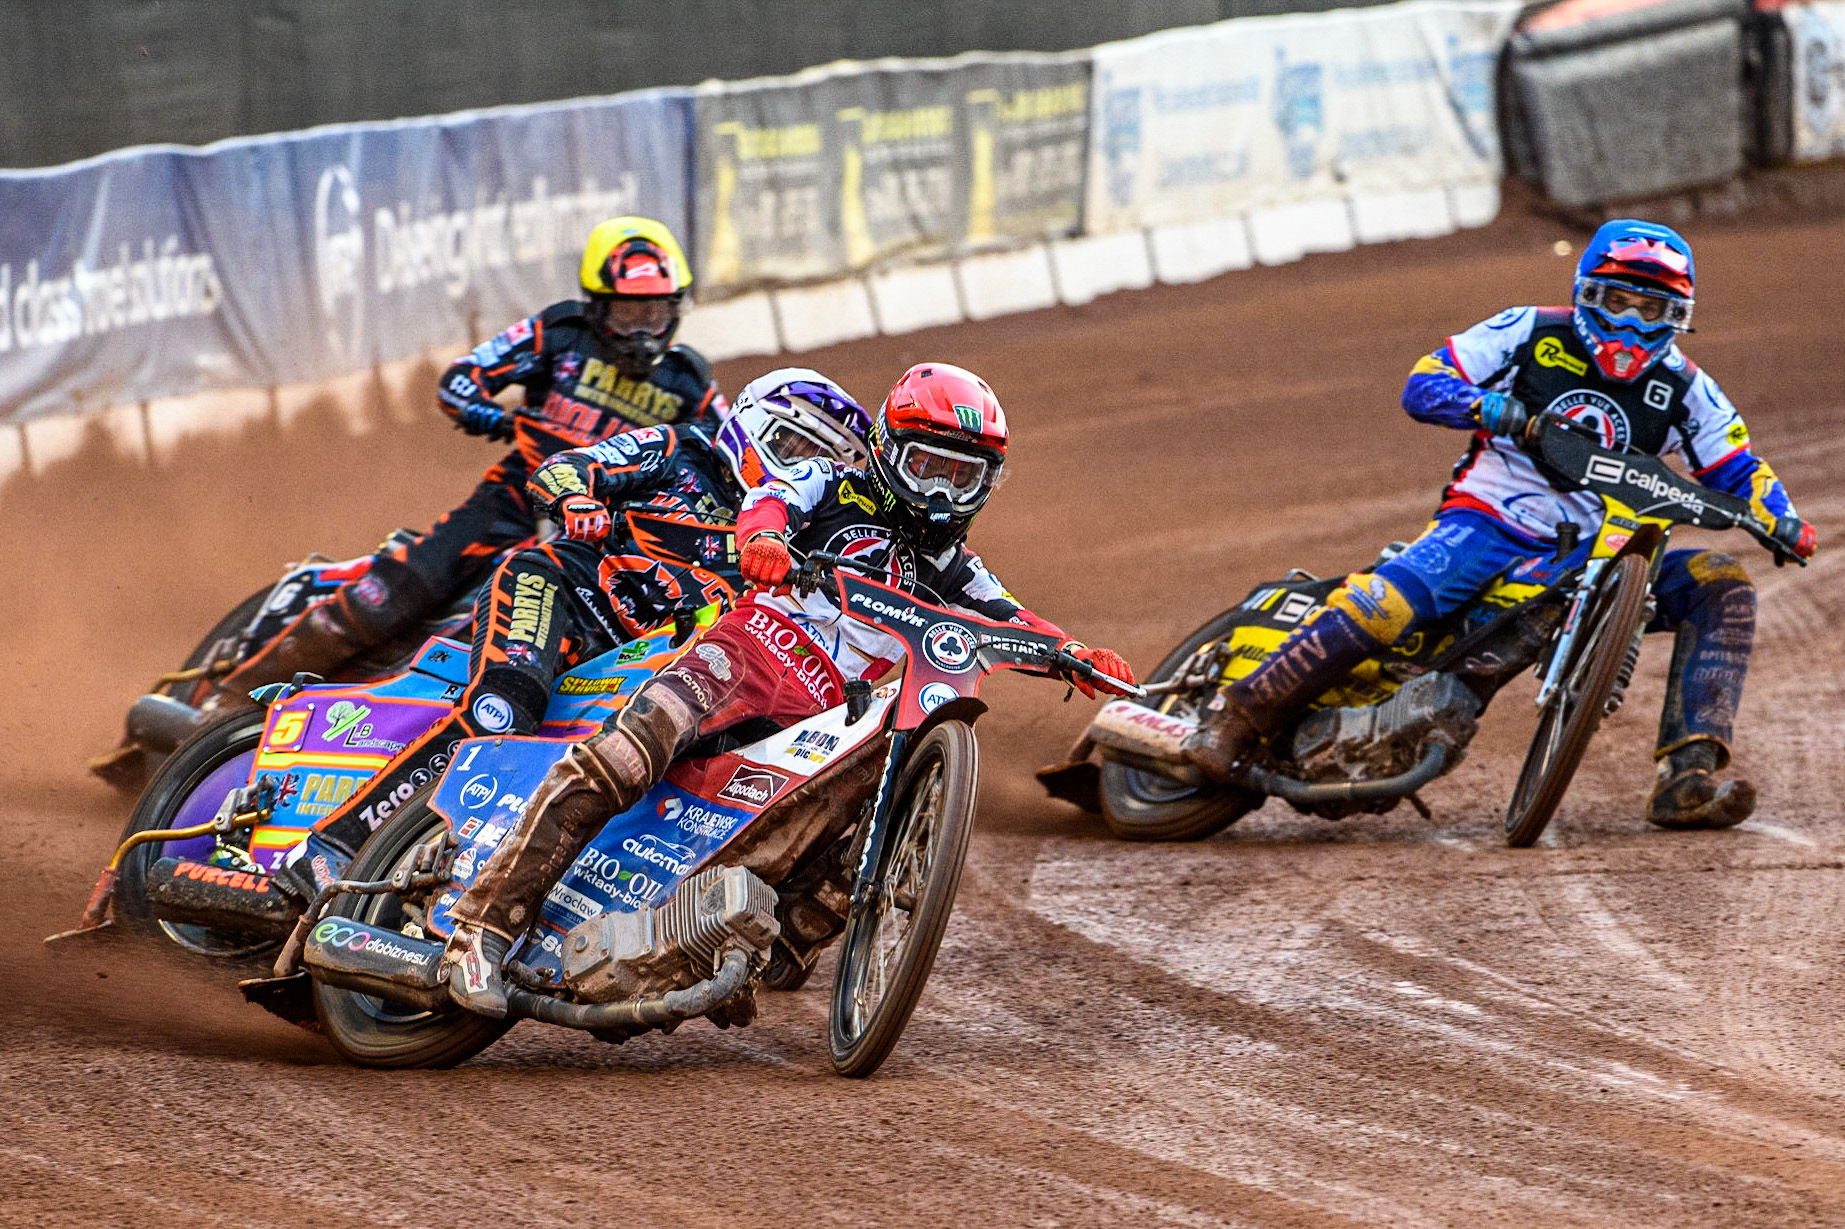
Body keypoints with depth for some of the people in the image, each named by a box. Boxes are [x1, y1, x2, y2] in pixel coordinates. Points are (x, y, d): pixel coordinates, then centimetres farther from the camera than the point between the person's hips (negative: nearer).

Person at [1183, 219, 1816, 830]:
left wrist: (1783, 521, -14)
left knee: (1721, 586, -15)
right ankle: (1239, 719, -20)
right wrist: (1490, 407, -24)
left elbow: (1739, 468, 8)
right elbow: (1422, 384, -3)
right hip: (1489, 521, -4)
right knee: (1386, 603, -32)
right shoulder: (1532, 332, 0)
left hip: (1592, 554, 4)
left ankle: (1688, 777, -25)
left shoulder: (1682, 387, 8)